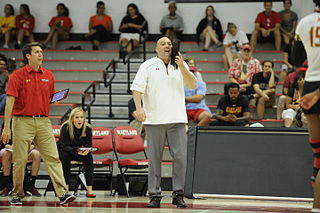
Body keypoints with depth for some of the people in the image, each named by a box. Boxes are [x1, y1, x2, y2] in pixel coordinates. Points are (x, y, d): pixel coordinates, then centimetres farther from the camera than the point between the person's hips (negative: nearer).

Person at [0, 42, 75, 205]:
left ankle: (62, 194, -13)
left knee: (53, 157, -6)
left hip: (43, 121, 4)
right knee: (20, 160, 2)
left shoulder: (48, 75, 12)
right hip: (23, 121, -3)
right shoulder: (17, 76, -3)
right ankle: (17, 195, 16)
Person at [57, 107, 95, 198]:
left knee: (89, 157, -26)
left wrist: (86, 151, -39)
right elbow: (64, 146, -28)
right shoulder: (66, 127, -23)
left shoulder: (87, 129, -14)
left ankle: (89, 189, -29)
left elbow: (88, 146, -13)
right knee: (65, 156, -36)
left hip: (79, 152, 3)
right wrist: (77, 151, -47)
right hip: (63, 150, -3)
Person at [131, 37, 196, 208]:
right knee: (154, 158, 0)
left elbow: (193, 85, 8)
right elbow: (137, 88, 1)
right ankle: (154, 195, 5)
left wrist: (182, 67, -4)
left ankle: (178, 194, 1)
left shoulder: (181, 65, 15)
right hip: (154, 120, -2)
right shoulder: (147, 66, 7)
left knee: (180, 156, -6)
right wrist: (139, 108, -13)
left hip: (177, 120, 2)